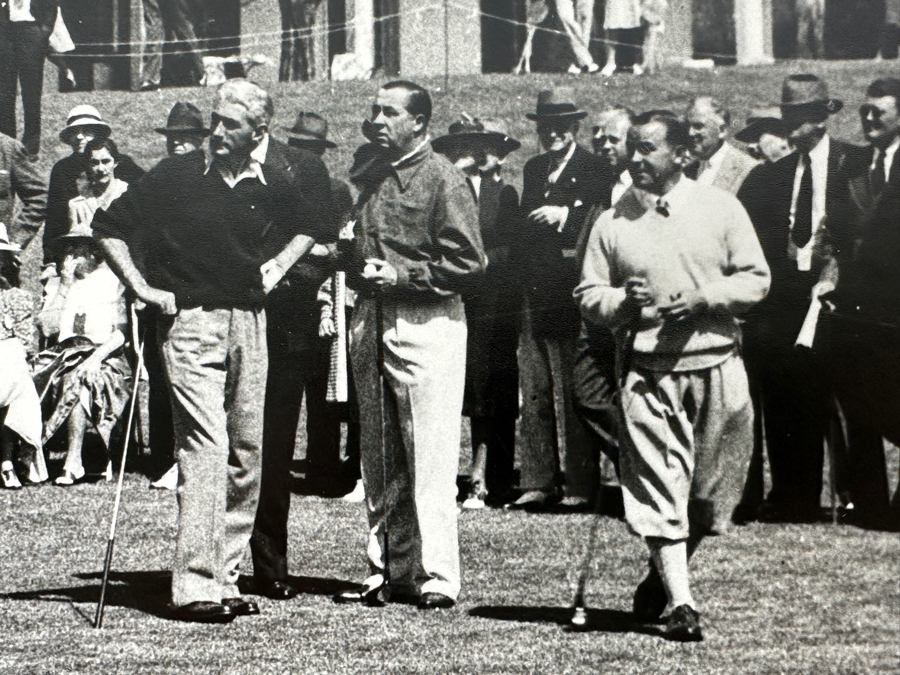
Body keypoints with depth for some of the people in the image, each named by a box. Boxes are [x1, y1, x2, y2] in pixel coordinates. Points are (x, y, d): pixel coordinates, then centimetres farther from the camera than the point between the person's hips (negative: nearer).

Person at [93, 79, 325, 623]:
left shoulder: (273, 185, 6)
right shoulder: (177, 176, -4)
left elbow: (306, 228, 27)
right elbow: (109, 226, 3)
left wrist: (277, 265, 11)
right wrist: (142, 287, -4)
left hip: (251, 323, 5)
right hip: (191, 321, -5)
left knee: (248, 453, 6)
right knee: (205, 444, -15)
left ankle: (226, 577, 15)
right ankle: (196, 587, -17)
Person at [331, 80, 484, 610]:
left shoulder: (442, 179, -7)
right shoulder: (369, 173, 14)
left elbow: (469, 264, -11)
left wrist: (402, 275, -14)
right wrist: (351, 259, 7)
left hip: (426, 324, -8)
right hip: (372, 323, 8)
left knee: (430, 459, -9)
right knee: (379, 459, 11)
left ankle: (437, 579, -7)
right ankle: (388, 571, 18)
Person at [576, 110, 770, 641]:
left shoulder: (721, 209, 4)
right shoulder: (612, 223, 4)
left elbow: (756, 280, 2)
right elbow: (588, 299, 7)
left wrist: (704, 299, -13)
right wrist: (622, 299, -14)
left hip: (716, 364, 1)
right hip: (649, 372, -1)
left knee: (713, 489, 7)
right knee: (659, 489, -9)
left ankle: (662, 577, 29)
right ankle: (682, 604, -8)